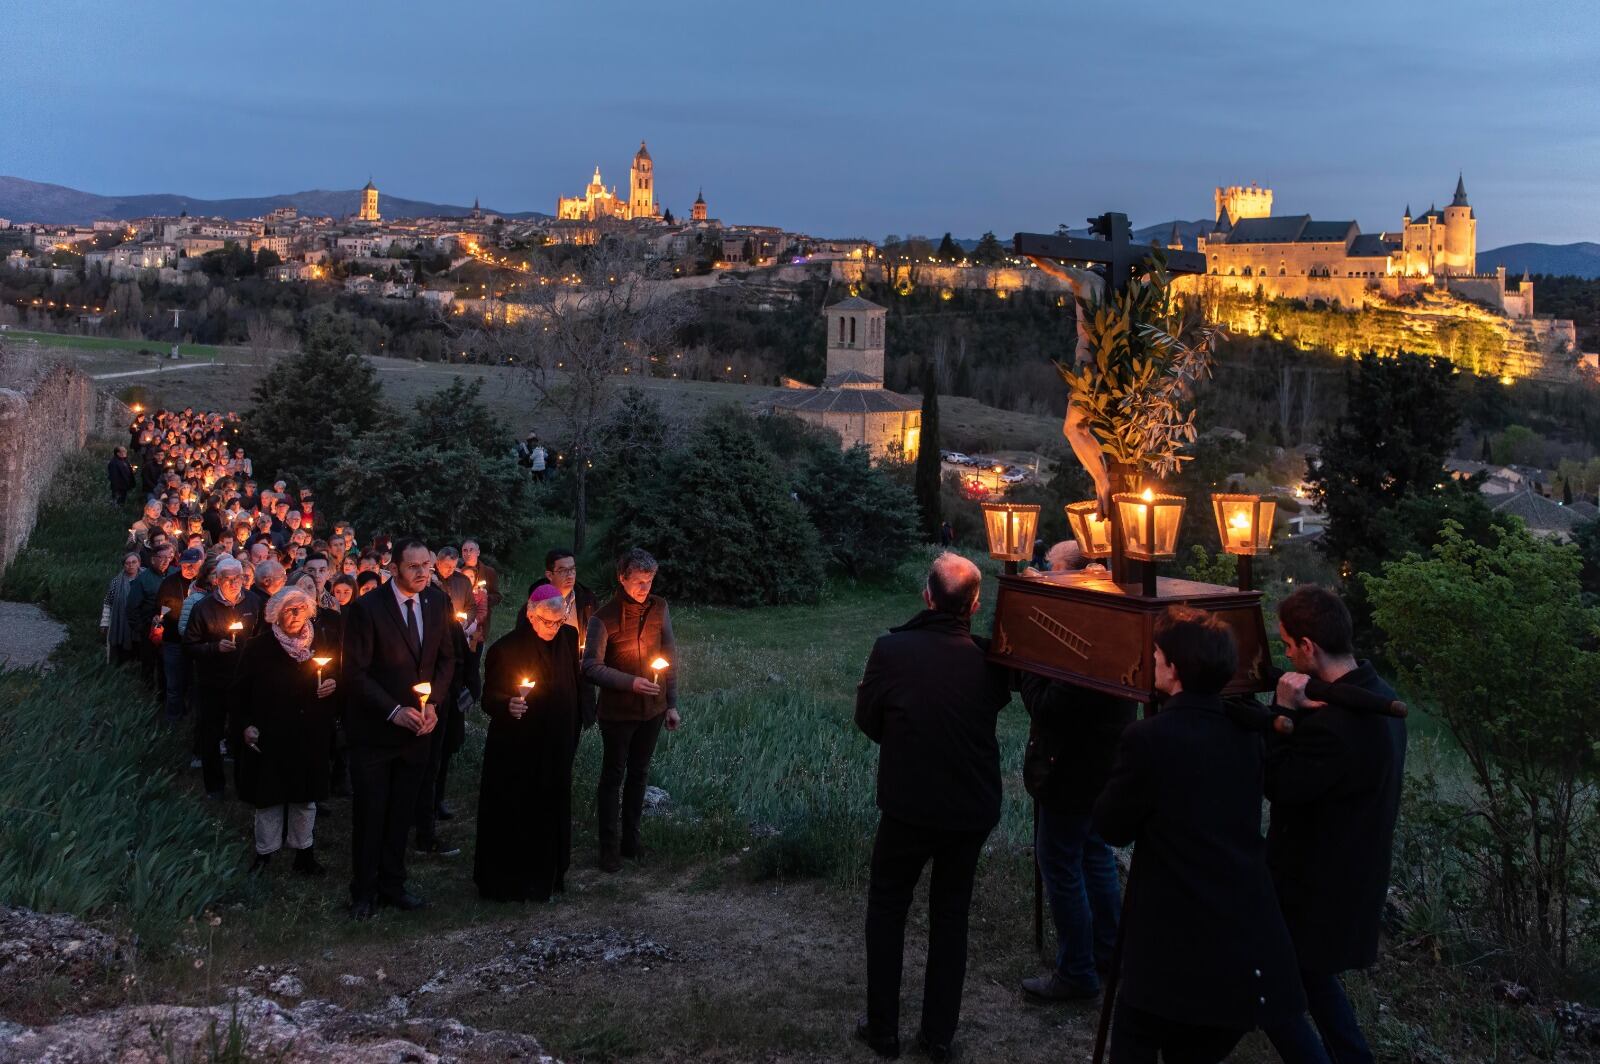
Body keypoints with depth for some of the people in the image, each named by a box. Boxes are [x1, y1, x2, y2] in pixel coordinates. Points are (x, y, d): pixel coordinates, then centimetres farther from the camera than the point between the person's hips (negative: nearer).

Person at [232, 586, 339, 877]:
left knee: (306, 795, 11)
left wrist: (334, 684, -7)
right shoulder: (258, 648, -5)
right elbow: (240, 690, -1)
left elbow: (337, 674, 15)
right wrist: (246, 724, -9)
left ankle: (304, 850, 22)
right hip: (271, 734, -2)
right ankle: (265, 852, 19)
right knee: (270, 793, 5)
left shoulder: (322, 641, 2)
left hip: (311, 734, 2)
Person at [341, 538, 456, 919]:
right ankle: (364, 892, 20)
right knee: (370, 816, 6)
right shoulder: (366, 608, -16)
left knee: (401, 815, 13)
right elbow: (355, 672, -15)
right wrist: (394, 711, -19)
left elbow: (446, 658, 10)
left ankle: (392, 884, 27)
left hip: (416, 729, 4)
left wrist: (432, 704, -4)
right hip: (374, 731, -4)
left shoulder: (437, 604, 1)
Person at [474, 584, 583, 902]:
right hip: (515, 748, -4)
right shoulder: (506, 648, -12)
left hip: (556, 746, 4)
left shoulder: (569, 638, 1)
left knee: (551, 812, 12)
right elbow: (489, 697, -9)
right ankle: (504, 882, 16)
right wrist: (507, 705, -30)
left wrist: (574, 730, 11)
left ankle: (546, 876, 27)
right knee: (511, 813, 2)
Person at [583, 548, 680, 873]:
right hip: (618, 712, -4)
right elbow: (591, 667, -19)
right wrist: (631, 682, -28)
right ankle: (609, 849, 15)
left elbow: (670, 656, 4)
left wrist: (671, 703, 4)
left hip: (652, 710, 4)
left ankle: (631, 841, 29)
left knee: (638, 775, 16)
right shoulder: (604, 618, -17)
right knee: (613, 778, 7)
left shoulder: (658, 608, -3)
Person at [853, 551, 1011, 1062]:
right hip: (973, 809, 2)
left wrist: (865, 689, 14)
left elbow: (868, 721, -4)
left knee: (886, 910, 16)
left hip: (909, 807, -2)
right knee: (951, 916, 17)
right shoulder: (988, 657, -10)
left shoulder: (891, 650, -17)